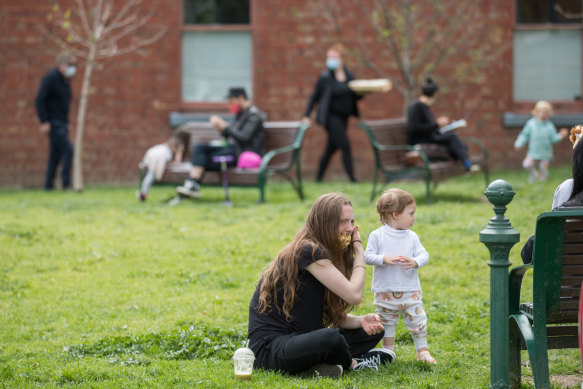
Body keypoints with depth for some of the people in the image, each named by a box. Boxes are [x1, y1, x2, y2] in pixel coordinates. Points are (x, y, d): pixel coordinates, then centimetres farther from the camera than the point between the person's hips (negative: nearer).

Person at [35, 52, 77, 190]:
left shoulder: (66, 81, 15)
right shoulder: (50, 78, -11)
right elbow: (39, 100, -16)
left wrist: (67, 123, 17)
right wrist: (44, 122, -21)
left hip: (61, 123, 9)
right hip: (53, 122, -9)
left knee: (56, 155, 8)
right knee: (67, 150, -17)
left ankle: (49, 185, 12)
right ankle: (66, 183, -16)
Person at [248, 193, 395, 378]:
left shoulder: (324, 253, 14)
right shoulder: (308, 251, -16)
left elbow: (333, 315, 11)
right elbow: (353, 295, -20)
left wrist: (361, 321, -9)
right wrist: (359, 252, -7)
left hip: (299, 339, 10)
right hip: (270, 347, -10)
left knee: (374, 331, 8)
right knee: (331, 339, -38)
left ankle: (317, 365, -12)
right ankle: (352, 364, -4)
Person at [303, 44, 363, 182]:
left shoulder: (348, 75, 7)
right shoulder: (325, 77, -5)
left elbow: (354, 96, 12)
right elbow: (314, 97, -1)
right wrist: (307, 116, -6)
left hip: (343, 117, 6)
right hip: (331, 117, -6)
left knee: (331, 148, 12)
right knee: (345, 146, -13)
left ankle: (319, 178, 23)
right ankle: (352, 179, -11)